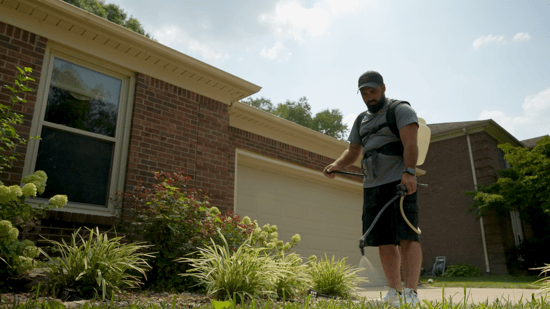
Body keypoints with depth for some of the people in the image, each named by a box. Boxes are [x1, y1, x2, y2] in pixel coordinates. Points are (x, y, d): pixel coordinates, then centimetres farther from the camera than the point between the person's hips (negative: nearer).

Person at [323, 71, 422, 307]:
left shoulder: (401, 110, 3)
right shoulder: (361, 120, 23)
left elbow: (410, 143, -11)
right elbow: (353, 151, 22)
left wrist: (408, 172, -26)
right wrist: (336, 165, 3)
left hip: (400, 182, -6)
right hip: (372, 186, 6)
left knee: (406, 236, -11)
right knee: (384, 241, 3)